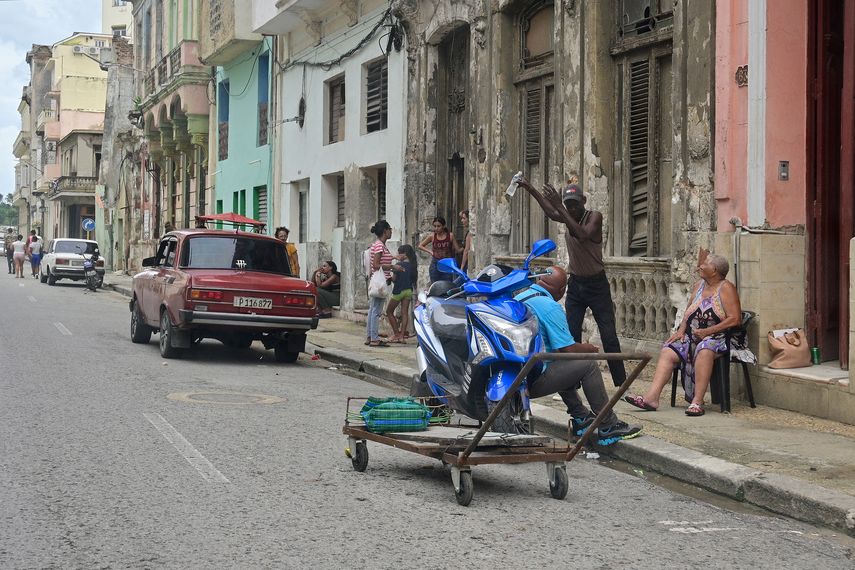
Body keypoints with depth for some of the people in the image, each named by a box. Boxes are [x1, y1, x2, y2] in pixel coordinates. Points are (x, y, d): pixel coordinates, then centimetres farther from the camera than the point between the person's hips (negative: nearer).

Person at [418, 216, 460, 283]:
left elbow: (458, 250, 6)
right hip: (435, 264, 1)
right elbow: (420, 246, 14)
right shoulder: (432, 236, 4)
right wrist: (430, 251, 7)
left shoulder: (450, 236, 0)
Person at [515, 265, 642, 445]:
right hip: (533, 380, -9)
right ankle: (608, 427, -1)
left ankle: (580, 417, 31)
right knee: (588, 365, -5)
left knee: (563, 363, 30)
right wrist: (588, 349, 6)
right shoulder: (550, 307, -14)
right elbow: (569, 349, -16)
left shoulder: (519, 298, 13)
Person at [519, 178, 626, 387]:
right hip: (575, 284, 5)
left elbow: (583, 235, -32)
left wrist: (560, 208, -36)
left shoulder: (594, 217, -16)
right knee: (571, 336, -1)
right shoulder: (569, 216, 3)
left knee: (609, 337, -4)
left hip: (596, 285, -5)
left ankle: (621, 384, 0)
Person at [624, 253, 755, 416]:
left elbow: (735, 319, -14)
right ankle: (652, 397, -28)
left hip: (719, 337, -7)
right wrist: (681, 330, 0)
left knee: (704, 350, -39)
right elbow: (688, 313, 21)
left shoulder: (726, 288, -5)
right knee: (668, 352, -15)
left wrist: (707, 331, -19)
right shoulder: (698, 286, 17)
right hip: (693, 337, 7)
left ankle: (697, 402, -40)